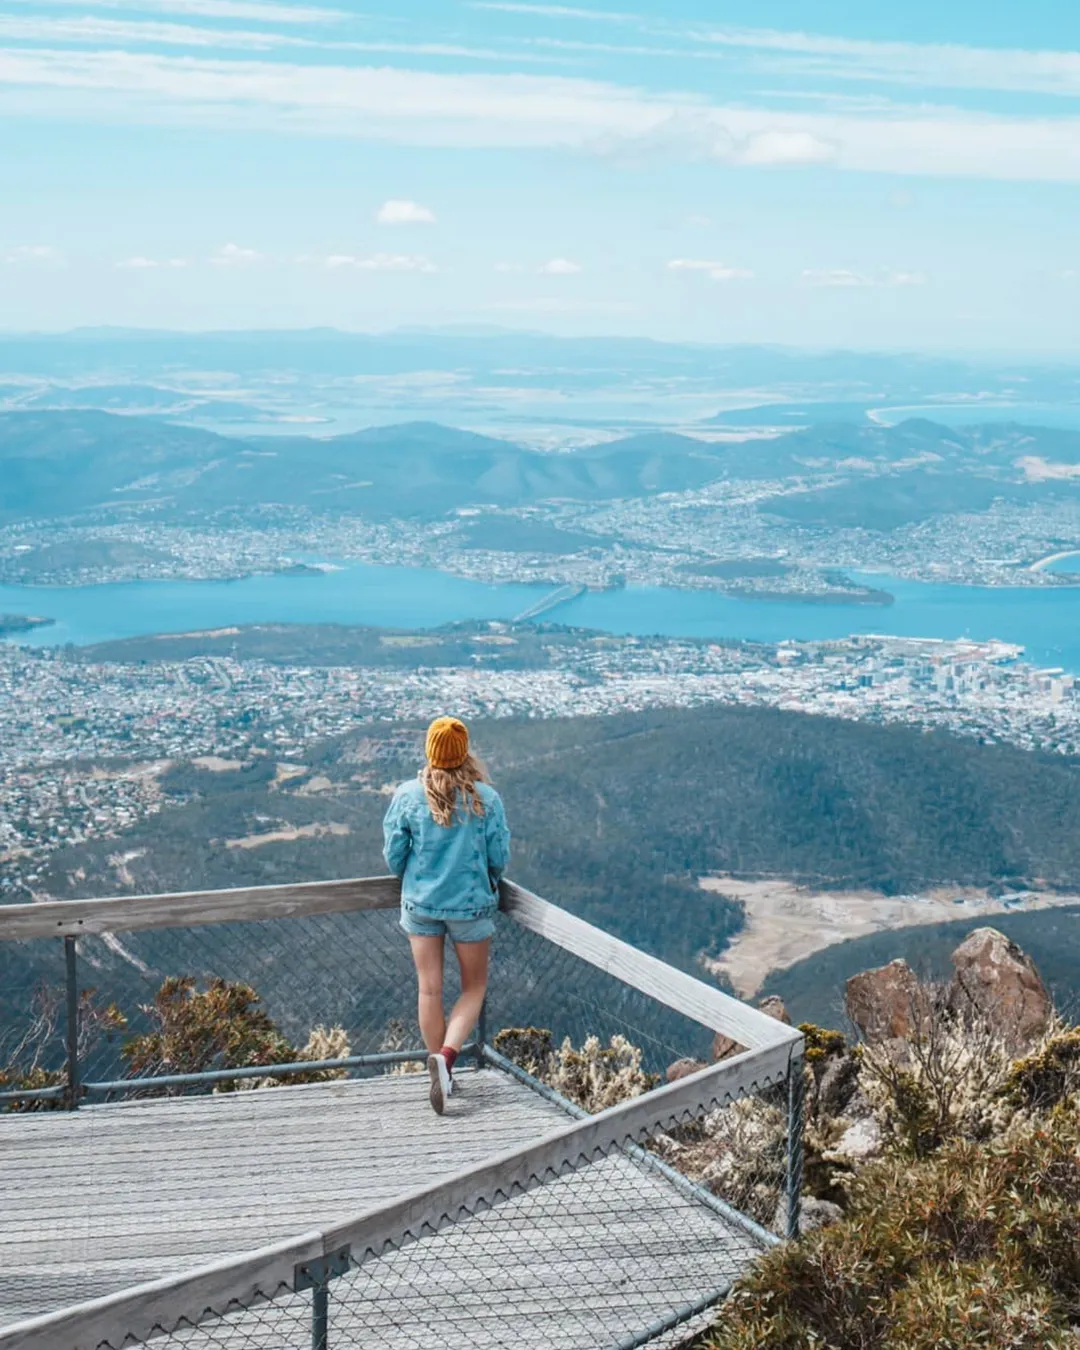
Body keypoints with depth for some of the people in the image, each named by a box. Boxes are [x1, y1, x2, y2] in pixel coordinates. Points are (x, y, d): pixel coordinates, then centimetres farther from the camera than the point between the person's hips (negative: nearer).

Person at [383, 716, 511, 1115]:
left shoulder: (407, 796, -11)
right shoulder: (486, 798, -12)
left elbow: (393, 857, -4)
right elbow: (500, 858, -6)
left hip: (421, 903, 1)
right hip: (472, 904, -1)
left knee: (430, 989, 12)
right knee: (474, 986, 13)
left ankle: (441, 1069, 21)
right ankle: (446, 1055, -8)